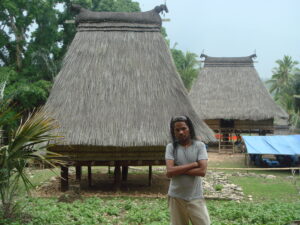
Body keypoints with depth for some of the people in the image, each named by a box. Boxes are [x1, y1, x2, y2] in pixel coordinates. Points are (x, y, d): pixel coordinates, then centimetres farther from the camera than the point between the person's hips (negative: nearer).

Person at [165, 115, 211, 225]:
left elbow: (202, 171, -14)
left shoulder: (199, 145, -3)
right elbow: (169, 172, -14)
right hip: (176, 197, 1)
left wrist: (178, 170, -12)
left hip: (195, 197, -1)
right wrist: (193, 164, -14)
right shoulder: (171, 147, -1)